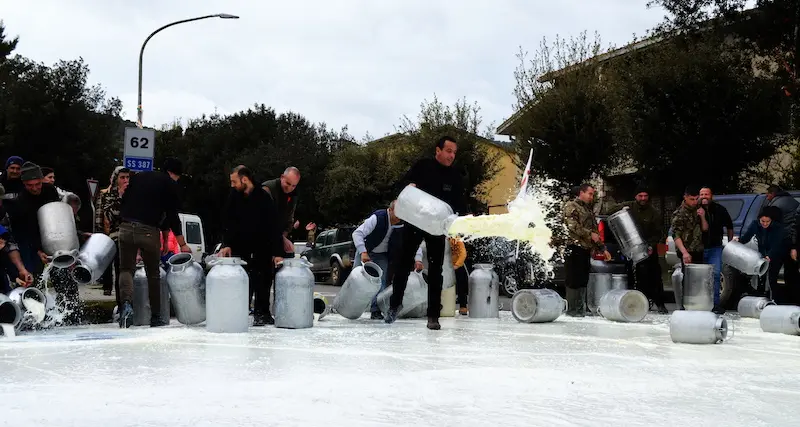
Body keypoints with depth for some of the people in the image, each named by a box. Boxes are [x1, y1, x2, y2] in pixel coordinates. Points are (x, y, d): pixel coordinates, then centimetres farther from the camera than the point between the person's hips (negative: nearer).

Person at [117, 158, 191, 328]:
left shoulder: (138, 177, 19)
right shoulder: (169, 184, 4)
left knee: (126, 268, 8)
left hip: (126, 228, 3)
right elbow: (172, 215, 2)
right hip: (148, 230, -3)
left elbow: (123, 202, 18)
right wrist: (182, 244, 7)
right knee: (153, 273, 11)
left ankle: (126, 303, -19)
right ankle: (155, 317, 16)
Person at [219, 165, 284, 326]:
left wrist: (277, 252, -21)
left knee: (263, 280, -2)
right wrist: (227, 244, -14)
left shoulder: (263, 197, -16)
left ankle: (262, 313, 6)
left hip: (262, 246, -2)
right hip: (240, 245, 2)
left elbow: (275, 225, -16)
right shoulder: (234, 196, -5)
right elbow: (227, 222, -1)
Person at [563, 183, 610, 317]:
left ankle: (581, 308, 12)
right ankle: (572, 310, -4)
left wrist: (602, 248, 21)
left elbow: (595, 232, 27)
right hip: (575, 248, -8)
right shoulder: (571, 206, -2)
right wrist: (590, 234, -17)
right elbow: (572, 225, -16)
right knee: (574, 280, -7)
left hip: (587, 249, 8)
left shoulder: (588, 210, 25)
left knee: (583, 280, 8)